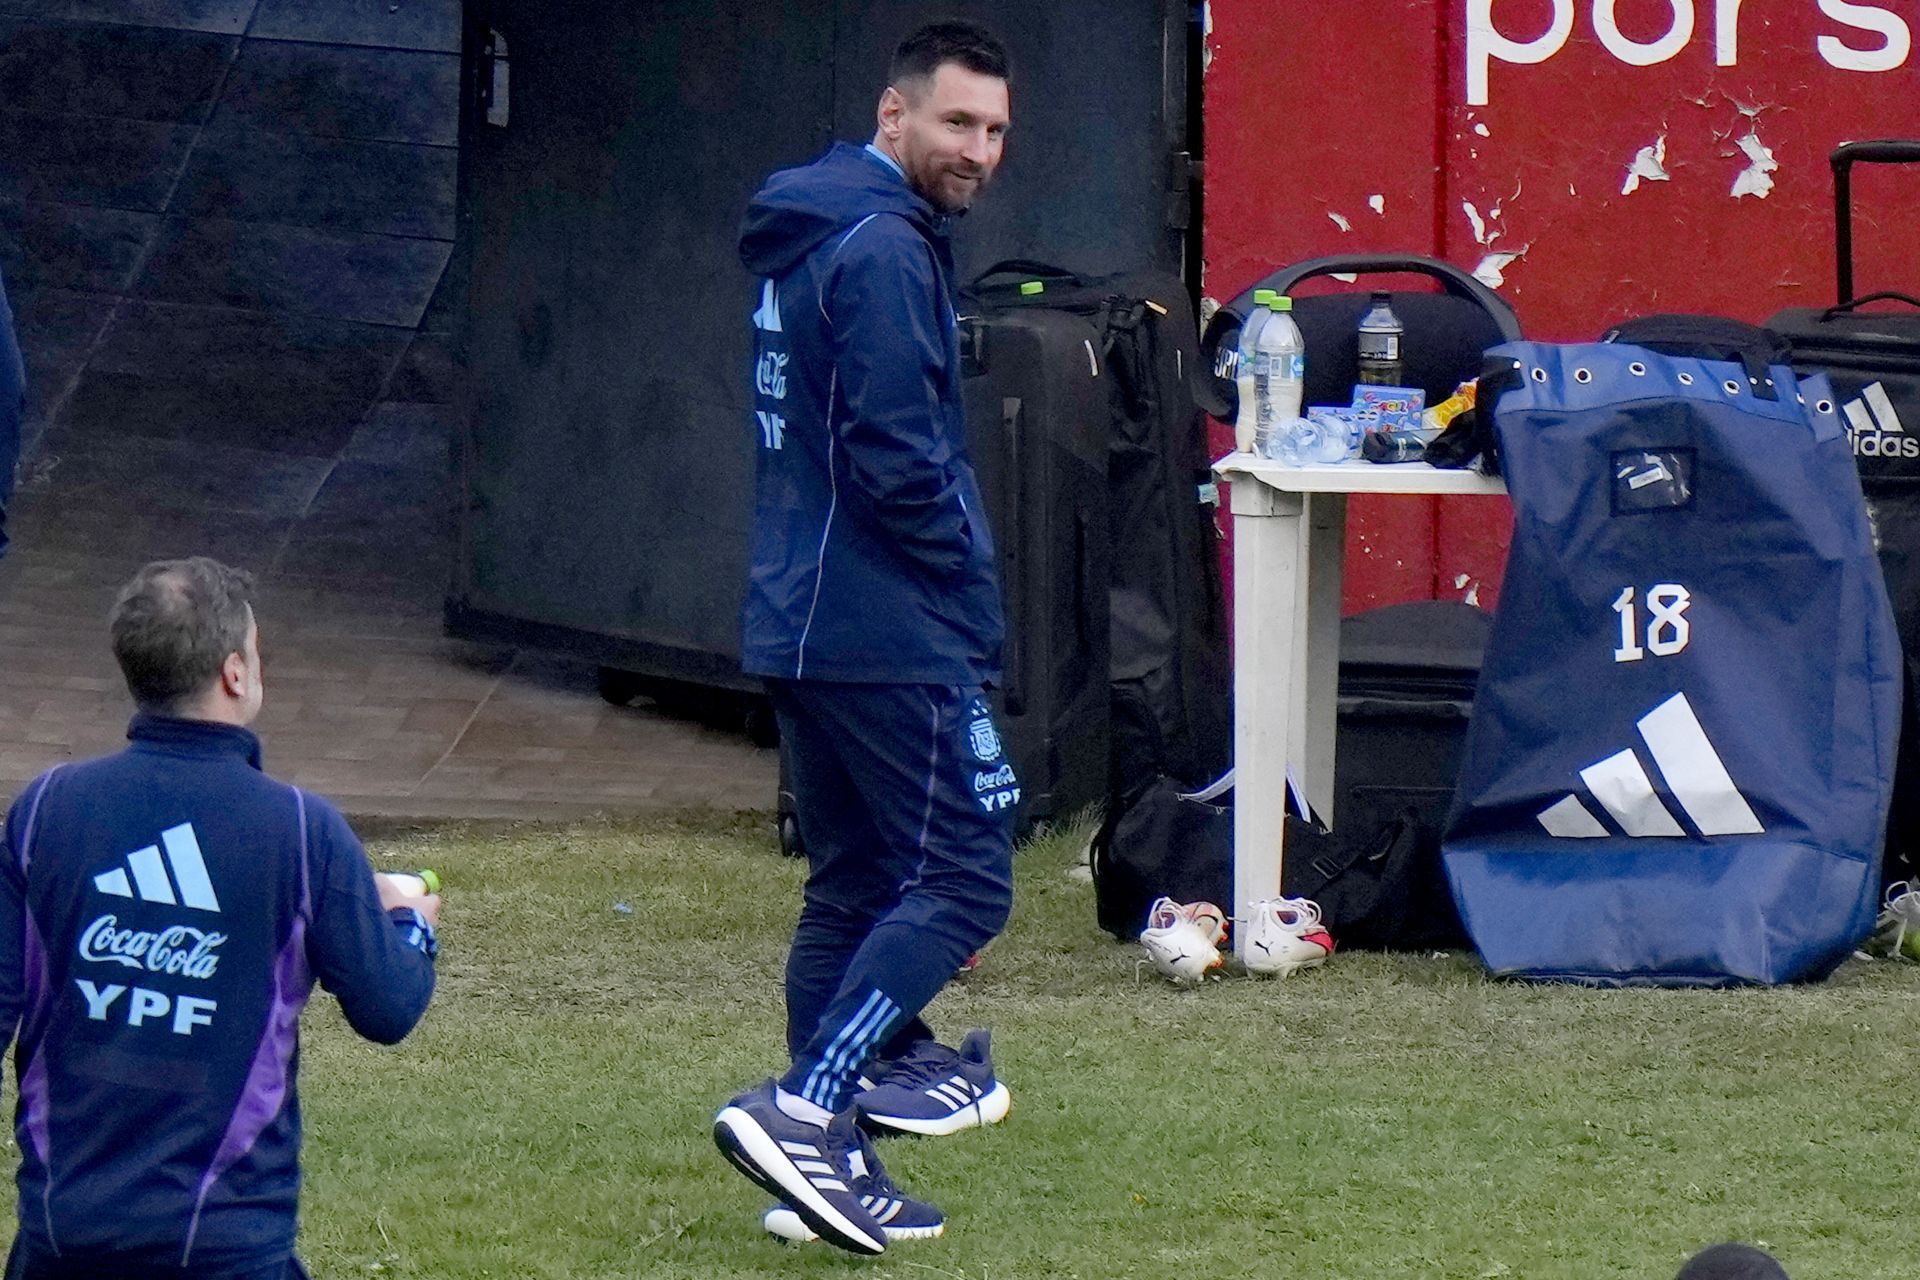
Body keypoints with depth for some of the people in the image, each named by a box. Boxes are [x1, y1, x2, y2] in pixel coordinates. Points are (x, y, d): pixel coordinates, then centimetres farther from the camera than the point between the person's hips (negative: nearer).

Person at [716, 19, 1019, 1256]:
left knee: (852, 887, 13)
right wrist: (974, 574, -7)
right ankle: (806, 1108, -19)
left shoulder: (806, 241, 17)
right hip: (894, 632, -10)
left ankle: (829, 1168, 14)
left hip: (800, 627, 10)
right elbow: (899, 458, -22)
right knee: (961, 882, -9)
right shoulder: (885, 249, -16)